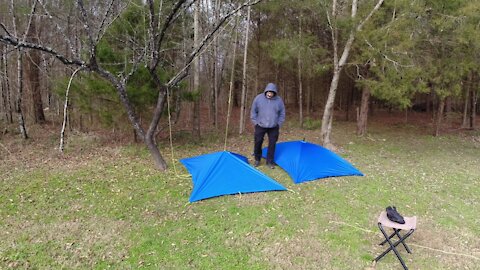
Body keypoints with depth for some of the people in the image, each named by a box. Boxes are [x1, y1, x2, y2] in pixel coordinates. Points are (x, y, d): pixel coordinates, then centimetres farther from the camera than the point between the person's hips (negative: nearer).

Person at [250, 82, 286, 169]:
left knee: (272, 144, 4)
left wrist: (278, 124, 0)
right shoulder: (258, 98, -8)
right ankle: (257, 159, 25)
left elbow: (282, 114, 5)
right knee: (258, 142, 4)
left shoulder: (279, 100, -6)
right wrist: (255, 123, -2)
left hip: (273, 127, 1)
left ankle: (270, 161, 17)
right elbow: (253, 111, 1)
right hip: (260, 126, -1)